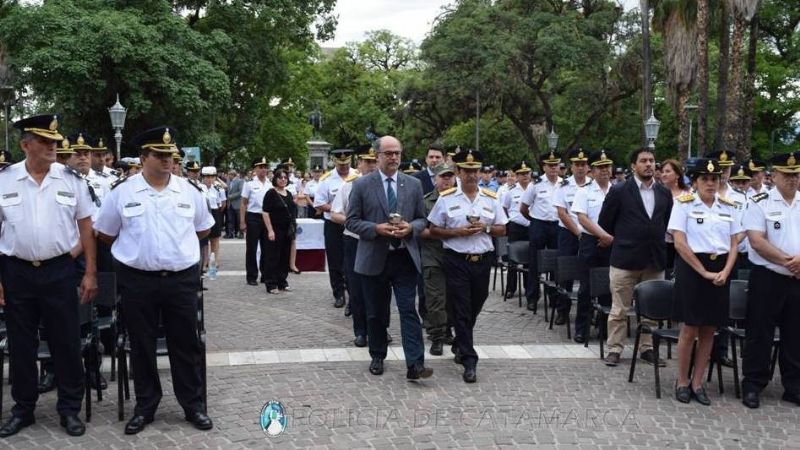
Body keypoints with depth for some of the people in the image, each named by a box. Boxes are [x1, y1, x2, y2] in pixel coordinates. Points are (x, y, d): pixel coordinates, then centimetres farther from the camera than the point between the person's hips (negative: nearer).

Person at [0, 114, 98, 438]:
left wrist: (90, 273, 1)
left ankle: (70, 409, 19)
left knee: (66, 343, 5)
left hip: (59, 271, 0)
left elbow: (86, 228, 3)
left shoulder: (71, 179, -1)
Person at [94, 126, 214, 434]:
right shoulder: (122, 193, -2)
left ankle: (194, 405, 20)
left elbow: (203, 229, 17)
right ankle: (144, 407, 23)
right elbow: (105, 234, 9)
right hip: (137, 281, -1)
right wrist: (135, 248, 10)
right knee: (142, 347, 9)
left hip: (182, 279, 1)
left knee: (185, 345, 8)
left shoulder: (189, 192, 3)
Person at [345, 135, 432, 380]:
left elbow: (422, 219, 11)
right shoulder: (362, 185, -1)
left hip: (405, 258, 1)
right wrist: (377, 229, -17)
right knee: (376, 313, 11)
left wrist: (410, 227, -12)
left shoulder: (414, 184, 6)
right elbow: (352, 221, -1)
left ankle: (415, 364, -8)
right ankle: (377, 357, 27)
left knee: (409, 311, -6)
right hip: (374, 258, -1)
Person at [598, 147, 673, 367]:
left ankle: (647, 348, 21)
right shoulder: (619, 191, -4)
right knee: (620, 309, 2)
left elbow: (668, 223, 19)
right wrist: (622, 240, 8)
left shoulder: (664, 193, 8)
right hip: (625, 259, -4)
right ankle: (614, 349, 11)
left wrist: (658, 243, 12)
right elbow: (604, 222, 3)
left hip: (655, 260, 4)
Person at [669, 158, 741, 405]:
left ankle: (697, 382, 17)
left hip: (720, 271, 4)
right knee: (690, 329, -2)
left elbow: (734, 244, 8)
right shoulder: (684, 204, -4)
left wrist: (725, 272, -8)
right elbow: (680, 244, -10)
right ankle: (682, 382, 13)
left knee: (709, 330, 7)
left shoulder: (728, 207, 9)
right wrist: (704, 272, -13)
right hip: (692, 269, -4)